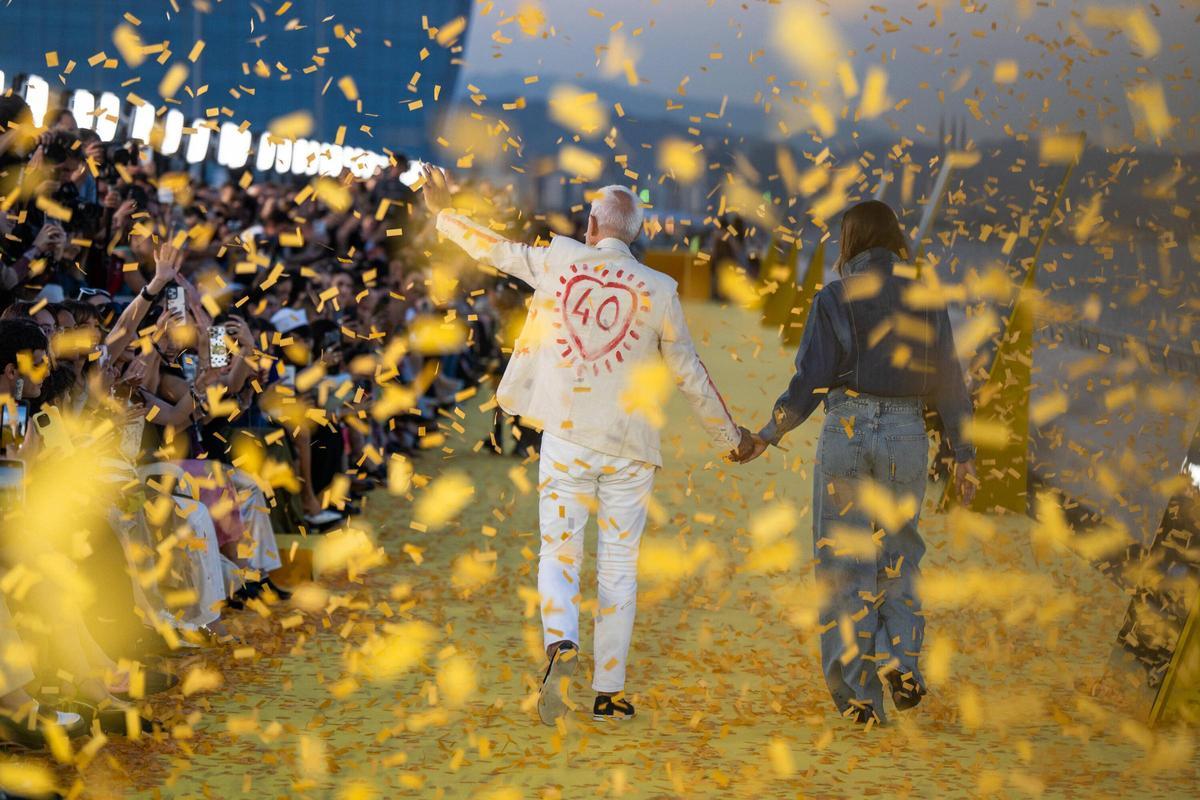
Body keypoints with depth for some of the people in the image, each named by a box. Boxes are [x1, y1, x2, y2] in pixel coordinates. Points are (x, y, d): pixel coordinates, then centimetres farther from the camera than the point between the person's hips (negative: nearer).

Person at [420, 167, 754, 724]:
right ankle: (609, 693, 7)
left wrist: (443, 213, 33)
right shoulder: (658, 290, -2)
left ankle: (560, 642, -26)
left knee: (558, 554, 4)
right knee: (619, 567, 7)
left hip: (566, 437, 0)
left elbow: (496, 249, 14)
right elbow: (689, 374, 4)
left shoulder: (558, 262, -1)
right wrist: (728, 435, 17)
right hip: (630, 447, 0)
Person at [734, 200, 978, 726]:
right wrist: (964, 455, 8)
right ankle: (902, 659, 2)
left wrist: (768, 435, 3)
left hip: (846, 432, -2)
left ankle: (859, 693, 3)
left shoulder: (834, 301, -5)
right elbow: (948, 383, 3)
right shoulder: (926, 302, 4)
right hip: (907, 434, 3)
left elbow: (811, 382, -8)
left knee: (844, 563, 6)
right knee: (899, 553, 21)